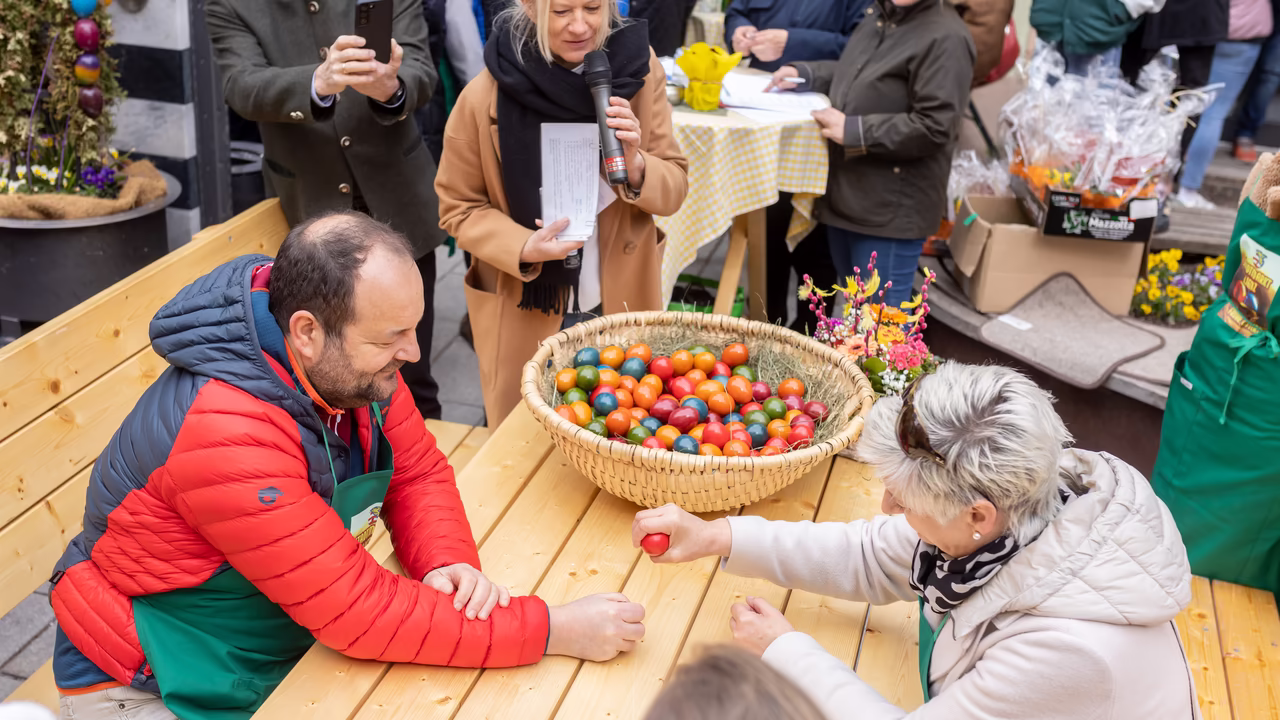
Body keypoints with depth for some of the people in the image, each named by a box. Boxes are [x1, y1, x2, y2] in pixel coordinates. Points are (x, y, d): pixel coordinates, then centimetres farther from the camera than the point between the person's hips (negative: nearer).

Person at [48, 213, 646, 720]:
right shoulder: (227, 435, -34)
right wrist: (556, 631, -28)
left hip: (291, 647, 7)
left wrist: (449, 563, -20)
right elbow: (360, 608, -31)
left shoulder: (347, 362, -11)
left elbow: (420, 472, 1)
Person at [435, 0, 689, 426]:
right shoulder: (484, 98, -16)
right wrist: (524, 249, -22)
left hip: (623, 307, 2)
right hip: (526, 318, -2)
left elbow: (674, 191, -3)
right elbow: (459, 208, -5)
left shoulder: (639, 70, -9)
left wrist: (635, 164, -24)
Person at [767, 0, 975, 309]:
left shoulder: (945, 38, -18)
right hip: (849, 193, 9)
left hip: (892, 207, -9)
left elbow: (933, 127, -23)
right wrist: (804, 73, 11)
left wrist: (852, 130, -20)